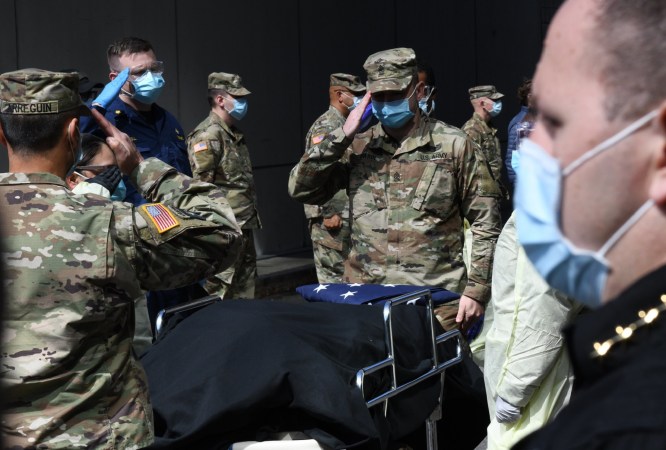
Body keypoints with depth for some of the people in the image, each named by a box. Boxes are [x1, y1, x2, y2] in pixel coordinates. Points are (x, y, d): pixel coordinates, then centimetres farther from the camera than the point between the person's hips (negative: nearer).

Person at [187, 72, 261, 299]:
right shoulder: (207, 135, -13)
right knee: (220, 290, -6)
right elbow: (202, 185, -19)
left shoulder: (235, 134, 17)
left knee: (245, 288, 15)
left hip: (244, 225, 10)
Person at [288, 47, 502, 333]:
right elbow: (300, 189, 2)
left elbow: (485, 222, 3)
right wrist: (341, 136, -6)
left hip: (437, 304, -2)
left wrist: (477, 290, -2)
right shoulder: (358, 148, 8)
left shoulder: (452, 145, 1)